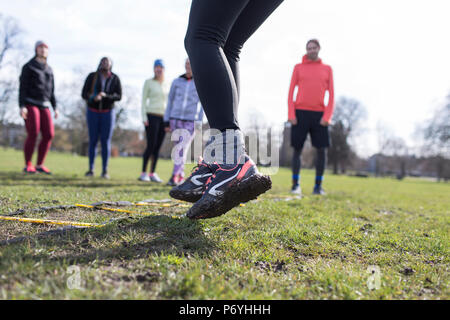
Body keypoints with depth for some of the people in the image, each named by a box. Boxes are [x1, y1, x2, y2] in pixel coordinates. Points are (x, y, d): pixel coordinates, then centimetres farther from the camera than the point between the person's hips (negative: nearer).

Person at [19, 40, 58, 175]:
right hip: (30, 104, -6)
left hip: (44, 106, 6)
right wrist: (22, 106, -19)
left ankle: (39, 165, 3)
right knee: (33, 135, -15)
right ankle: (28, 165, -2)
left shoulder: (49, 70, 16)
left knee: (49, 135, -6)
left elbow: (51, 90, 16)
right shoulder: (28, 67, -2)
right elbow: (22, 88, -8)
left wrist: (55, 107, 8)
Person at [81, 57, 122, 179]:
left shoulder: (115, 78, -2)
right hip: (93, 112, 1)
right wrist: (94, 97, -27)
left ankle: (105, 171, 0)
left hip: (108, 113, -1)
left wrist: (105, 96, -25)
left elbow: (119, 96, -8)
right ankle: (91, 169, 6)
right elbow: (84, 94, -5)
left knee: (106, 141, -4)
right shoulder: (92, 76, -1)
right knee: (93, 140, 0)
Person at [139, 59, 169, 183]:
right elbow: (144, 100, 1)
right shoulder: (148, 82, 4)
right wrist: (144, 117, -9)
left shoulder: (166, 85, 16)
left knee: (158, 147, 2)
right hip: (152, 116, -4)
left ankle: (153, 173, 7)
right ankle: (144, 173, -2)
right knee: (151, 145, -10)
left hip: (163, 117, 5)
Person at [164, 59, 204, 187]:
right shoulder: (176, 82, 8)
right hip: (175, 120, 3)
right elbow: (170, 101, 10)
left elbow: (202, 105, 2)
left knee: (182, 148, -15)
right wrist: (167, 122, 6)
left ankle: (174, 176, -14)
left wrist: (199, 123, -5)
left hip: (191, 122, -2)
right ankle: (181, 176, 18)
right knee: (179, 149, 8)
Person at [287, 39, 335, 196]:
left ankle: (318, 185, 5)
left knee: (322, 150, -4)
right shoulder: (298, 68, 11)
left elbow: (331, 94, 7)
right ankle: (295, 184, 5)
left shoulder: (327, 69, 13)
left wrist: (327, 116, -6)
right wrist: (291, 114, -6)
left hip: (319, 114, 1)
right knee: (297, 149, -2)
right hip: (300, 113, -1)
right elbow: (291, 91, 6)